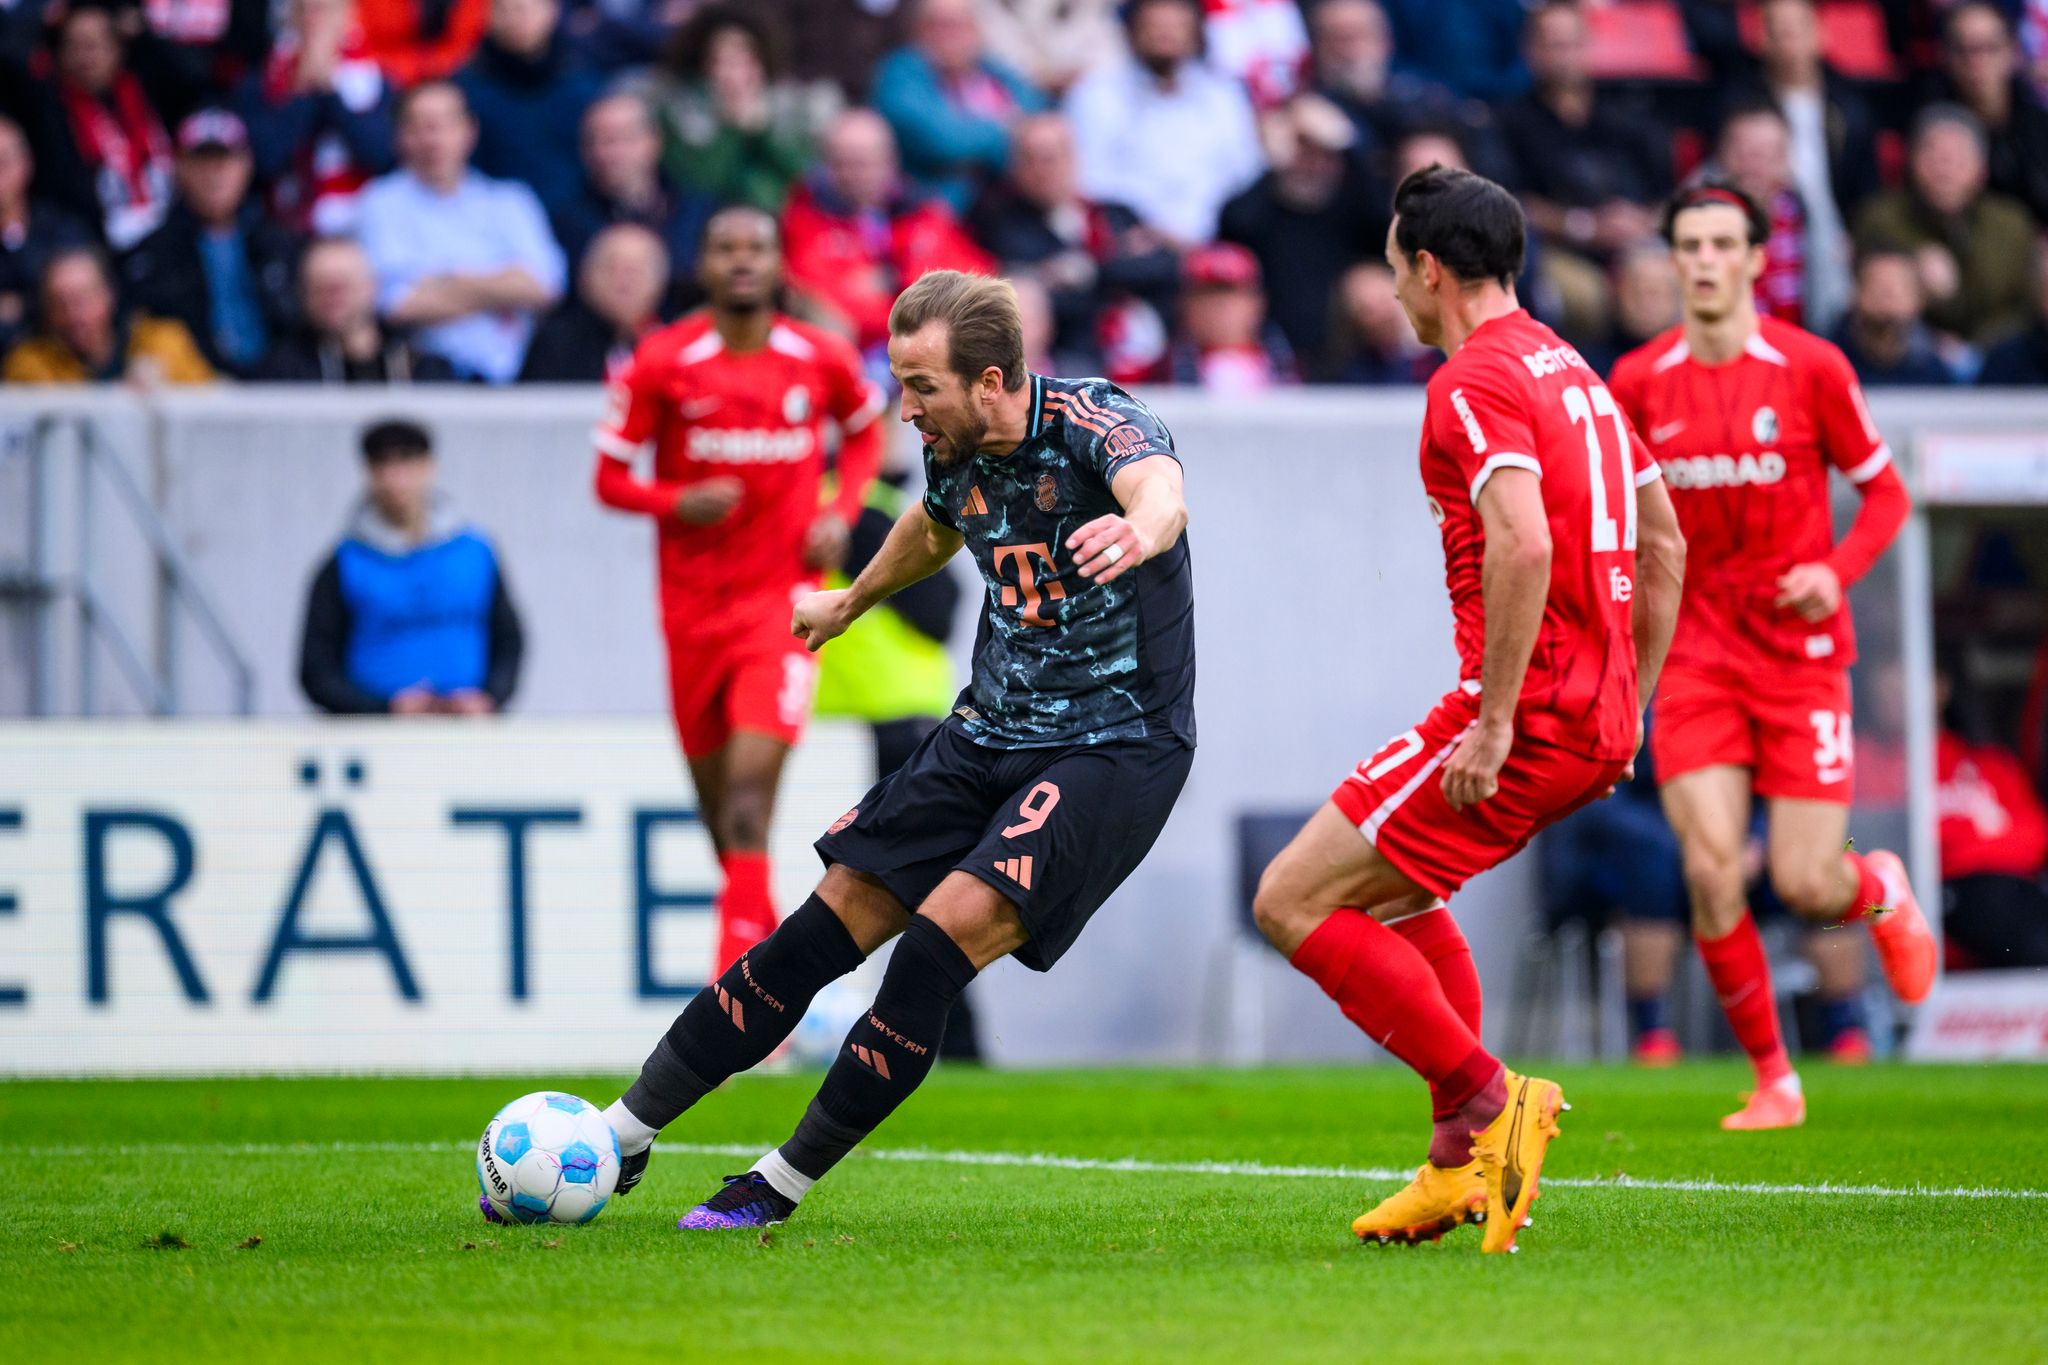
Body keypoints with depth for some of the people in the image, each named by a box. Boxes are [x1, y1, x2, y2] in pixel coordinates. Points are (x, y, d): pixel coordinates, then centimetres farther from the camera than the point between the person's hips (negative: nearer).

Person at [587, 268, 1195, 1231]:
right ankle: (618, 1141, 9)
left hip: (1115, 747, -7)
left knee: (941, 941, -21)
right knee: (824, 929, 0)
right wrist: (851, 603, 44)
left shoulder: (1096, 422, -20)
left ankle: (781, 1186, -7)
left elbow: (1162, 493, -43)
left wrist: (1137, 530, -67)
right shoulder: (955, 456, 1)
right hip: (989, 733, 7)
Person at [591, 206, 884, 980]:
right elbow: (610, 478, 0)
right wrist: (678, 502, -20)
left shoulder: (822, 361, -1)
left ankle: (735, 979, -21)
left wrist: (842, 514, 3)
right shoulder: (662, 364, -5)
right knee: (715, 791, 11)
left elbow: (865, 430, 20)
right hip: (692, 603, 2)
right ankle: (764, 925, 37)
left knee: (751, 782, -17)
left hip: (783, 598, -2)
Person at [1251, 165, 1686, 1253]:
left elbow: (1522, 545, -26)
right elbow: (1662, 546, 23)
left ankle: (1487, 1099, -10)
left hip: (1527, 712, -10)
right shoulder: (1572, 373, 19)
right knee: (1392, 888, 28)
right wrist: (1623, 710, 24)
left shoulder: (1475, 381, -11)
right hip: (1596, 722, 10)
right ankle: (1463, 1160, 22)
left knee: (1294, 904, -6)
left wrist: (1492, 725, -25)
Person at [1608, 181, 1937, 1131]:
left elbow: (1885, 491, 2)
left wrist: (1837, 571, -15)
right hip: (1696, 651, 2)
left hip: (1802, 652, -2)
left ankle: (1883, 892, 34)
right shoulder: (1639, 382, 1)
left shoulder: (1811, 368, -6)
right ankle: (1771, 1080, 4)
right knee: (1710, 872, -12)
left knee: (1804, 886, -5)